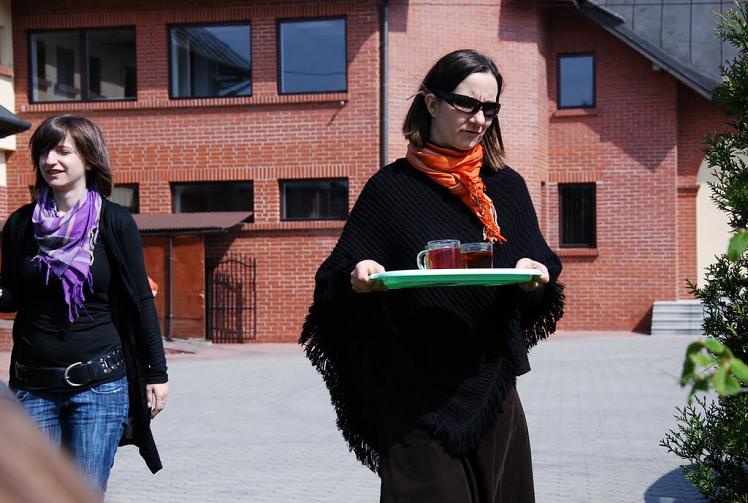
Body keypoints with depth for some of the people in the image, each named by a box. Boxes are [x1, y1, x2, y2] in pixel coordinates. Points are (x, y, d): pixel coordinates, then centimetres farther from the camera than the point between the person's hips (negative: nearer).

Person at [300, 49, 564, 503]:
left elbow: (542, 265, 9)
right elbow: (340, 277, -1)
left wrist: (537, 276, -13)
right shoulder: (392, 188, -1)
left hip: (492, 388, 3)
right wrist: (357, 276, -23)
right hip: (416, 395, -3)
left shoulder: (507, 186, 8)